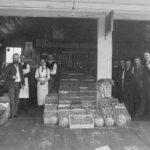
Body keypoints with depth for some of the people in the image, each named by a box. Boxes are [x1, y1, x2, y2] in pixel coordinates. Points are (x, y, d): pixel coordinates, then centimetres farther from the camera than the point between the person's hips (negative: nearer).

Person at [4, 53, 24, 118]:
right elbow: (6, 75, -3)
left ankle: (15, 113, 13)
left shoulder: (20, 66, 15)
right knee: (12, 99, -9)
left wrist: (23, 83, 6)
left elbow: (22, 75, 15)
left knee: (16, 99, 6)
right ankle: (12, 113, -5)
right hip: (11, 84, -4)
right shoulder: (9, 66, 1)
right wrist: (12, 77, -18)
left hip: (18, 84, 4)